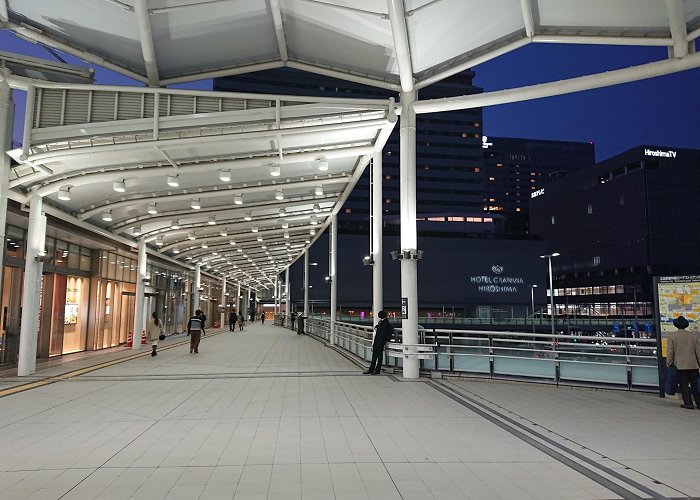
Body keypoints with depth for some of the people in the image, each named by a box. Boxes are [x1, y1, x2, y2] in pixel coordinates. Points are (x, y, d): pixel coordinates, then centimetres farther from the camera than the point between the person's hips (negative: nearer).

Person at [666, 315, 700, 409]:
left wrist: (669, 362, 4)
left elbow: (670, 351, -6)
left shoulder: (672, 335, -6)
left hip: (680, 365, -3)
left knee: (684, 385, 4)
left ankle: (688, 403, 4)